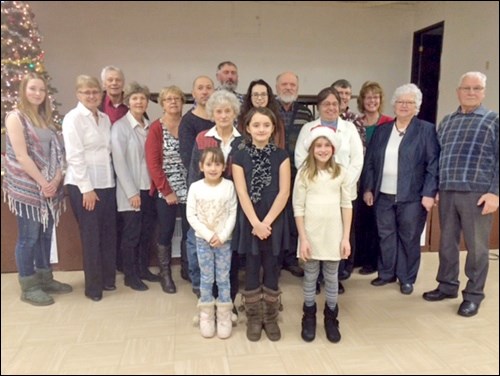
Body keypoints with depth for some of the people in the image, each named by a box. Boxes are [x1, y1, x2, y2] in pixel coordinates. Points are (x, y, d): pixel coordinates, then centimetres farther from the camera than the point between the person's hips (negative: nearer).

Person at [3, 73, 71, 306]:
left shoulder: (45, 118, 14)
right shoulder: (15, 117, -7)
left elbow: (56, 152, 8)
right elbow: (22, 157, -14)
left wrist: (56, 179, -7)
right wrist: (43, 183, -14)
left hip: (50, 187, 7)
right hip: (27, 188, -7)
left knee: (46, 234, 13)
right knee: (29, 237, 1)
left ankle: (45, 279, 26)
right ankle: (28, 287, 12)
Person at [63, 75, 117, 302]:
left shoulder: (105, 118, 12)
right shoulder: (73, 118, -7)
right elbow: (74, 156, -13)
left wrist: (109, 180, 6)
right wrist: (86, 188, -16)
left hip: (107, 183, 6)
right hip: (84, 186, -6)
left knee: (109, 234, 10)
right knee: (91, 236, 2)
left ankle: (108, 279, 26)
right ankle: (93, 286, 16)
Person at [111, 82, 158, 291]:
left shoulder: (149, 126, 10)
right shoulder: (120, 126, -7)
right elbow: (119, 162, -13)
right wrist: (131, 192, -16)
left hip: (149, 187, 5)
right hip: (131, 190, -5)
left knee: (147, 231, 12)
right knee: (131, 233, 3)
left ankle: (143, 269, 28)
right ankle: (130, 276, 17)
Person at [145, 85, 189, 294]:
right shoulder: (156, 128, -4)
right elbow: (152, 163, -8)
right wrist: (167, 191, -11)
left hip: (189, 188, 3)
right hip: (165, 191, -2)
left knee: (190, 230, 6)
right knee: (166, 232, 6)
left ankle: (187, 268, 25)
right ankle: (165, 274, 22)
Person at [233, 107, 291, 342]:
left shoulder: (281, 156, 1)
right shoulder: (240, 157, -1)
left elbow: (284, 192, -5)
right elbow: (242, 193, -7)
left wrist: (267, 222, -12)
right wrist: (256, 223, -15)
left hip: (274, 221, 1)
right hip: (249, 221, 0)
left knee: (271, 269, 8)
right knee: (252, 269, 6)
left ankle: (271, 318, 22)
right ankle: (253, 318, 21)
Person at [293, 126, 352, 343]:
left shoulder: (340, 173, 0)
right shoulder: (304, 173, -5)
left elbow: (347, 205, 2)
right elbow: (298, 207, -6)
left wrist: (346, 237, -2)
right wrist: (303, 239, -10)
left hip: (334, 235, 1)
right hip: (311, 235, -1)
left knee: (332, 278, 13)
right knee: (310, 277, 12)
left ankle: (331, 318, 28)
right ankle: (309, 318, 28)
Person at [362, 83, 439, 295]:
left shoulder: (426, 130, -1)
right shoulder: (382, 130, 10)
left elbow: (433, 164, -6)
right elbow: (370, 161, 10)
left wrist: (429, 193, -13)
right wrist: (367, 188, 3)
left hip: (412, 197, -3)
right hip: (383, 196, 4)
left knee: (409, 239, 8)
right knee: (386, 236, 12)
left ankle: (407, 279, 22)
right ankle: (386, 273, 28)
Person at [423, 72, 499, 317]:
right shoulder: (446, 122, 13)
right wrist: (434, 188, 11)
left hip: (477, 194, -4)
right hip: (447, 193, 4)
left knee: (476, 247, 5)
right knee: (447, 243, 12)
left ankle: (473, 295, 18)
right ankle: (447, 285, 28)